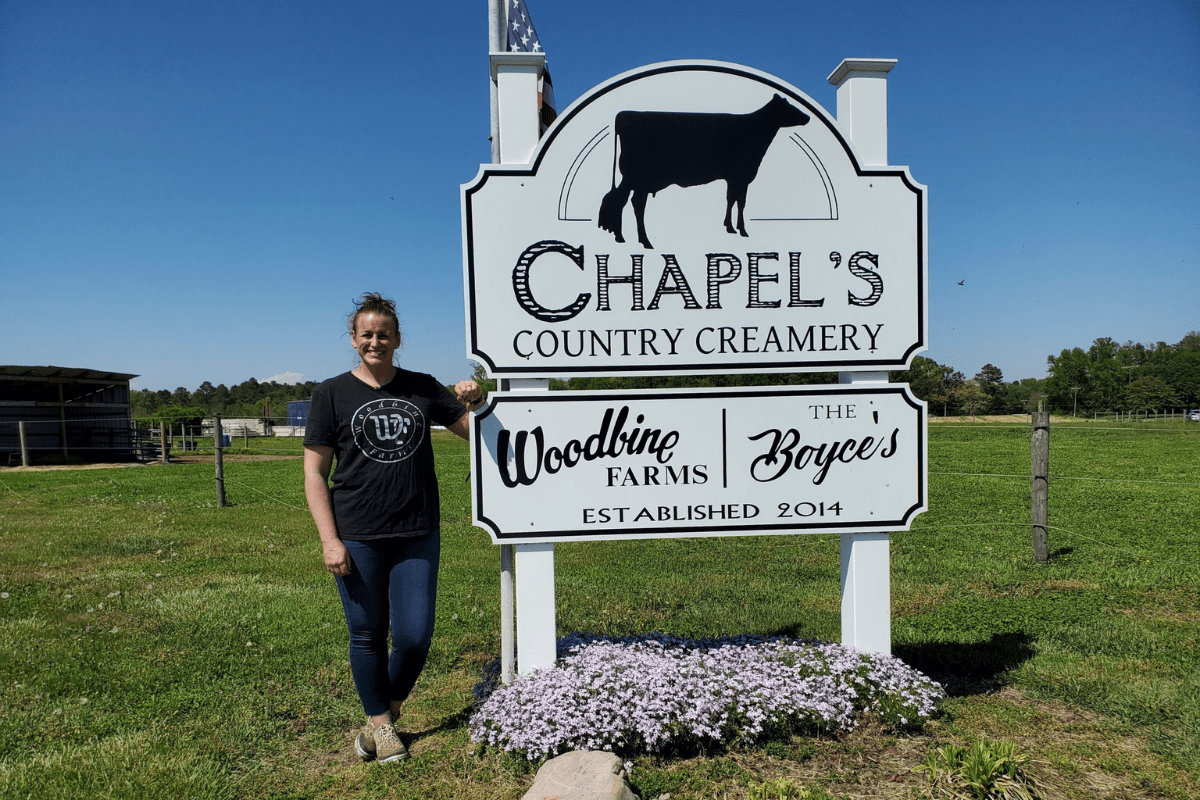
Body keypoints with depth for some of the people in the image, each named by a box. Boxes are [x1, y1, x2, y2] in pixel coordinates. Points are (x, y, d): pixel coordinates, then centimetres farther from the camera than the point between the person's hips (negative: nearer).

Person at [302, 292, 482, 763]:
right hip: (357, 539, -1)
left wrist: (474, 400, -6)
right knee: (367, 635, 9)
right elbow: (314, 474, 1)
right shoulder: (333, 394, 3)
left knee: (415, 637, 1)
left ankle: (389, 706, 30)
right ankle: (380, 723, 31)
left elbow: (473, 430, 16)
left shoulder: (421, 388, 8)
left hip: (417, 535, 2)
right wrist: (329, 540, -7)